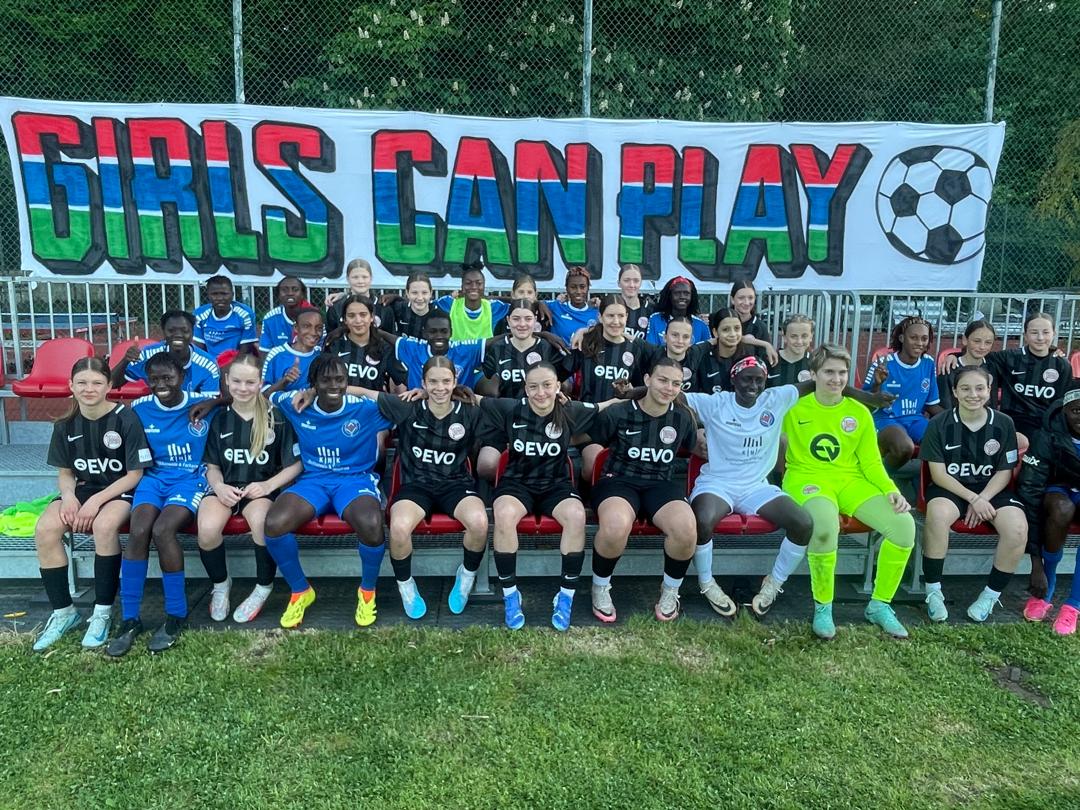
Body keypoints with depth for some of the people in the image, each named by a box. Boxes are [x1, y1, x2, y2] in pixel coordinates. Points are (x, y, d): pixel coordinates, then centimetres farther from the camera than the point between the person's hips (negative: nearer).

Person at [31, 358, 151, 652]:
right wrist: (69, 496, -12)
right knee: (45, 529, -23)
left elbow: (135, 474, -12)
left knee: (103, 525, -36)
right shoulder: (65, 424, 1)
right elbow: (65, 472, 10)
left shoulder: (126, 418, -14)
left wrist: (97, 500, -20)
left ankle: (103, 612, -19)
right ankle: (63, 611, -6)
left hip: (120, 491, -5)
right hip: (82, 489, 5)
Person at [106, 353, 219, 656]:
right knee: (138, 531, -27)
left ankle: (176, 615, -13)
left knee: (162, 530, -30)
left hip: (191, 479, -3)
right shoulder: (139, 408, 6)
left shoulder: (206, 403, -2)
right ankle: (129, 619, -15)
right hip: (153, 478, 3)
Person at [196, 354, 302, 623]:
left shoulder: (276, 417, 0)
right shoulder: (220, 418, 8)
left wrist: (269, 485, -14)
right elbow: (212, 465, 13)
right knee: (208, 528, -30)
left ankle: (264, 588, -7)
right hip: (226, 486, 2)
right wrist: (219, 486, -9)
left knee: (262, 522, -37)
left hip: (262, 488, -2)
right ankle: (220, 583, 3)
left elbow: (295, 464, 2)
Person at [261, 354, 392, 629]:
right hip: (313, 480, 3)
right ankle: (300, 591, 2)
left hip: (356, 479, -3)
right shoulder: (296, 406, 2)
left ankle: (368, 590, -3)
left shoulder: (368, 408, -7)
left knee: (371, 524, -38)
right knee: (274, 523, -28)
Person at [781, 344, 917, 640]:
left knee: (904, 524, -19)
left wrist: (891, 490, -5)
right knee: (824, 522, -39)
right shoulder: (794, 407, 0)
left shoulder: (860, 412, 10)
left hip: (850, 480, 5)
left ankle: (880, 605, 2)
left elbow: (871, 462, 11)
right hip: (806, 478, -4)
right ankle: (823, 607, -15)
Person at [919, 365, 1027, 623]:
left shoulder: (1004, 423, 1)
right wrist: (972, 498, -17)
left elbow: (1004, 471, 2)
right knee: (938, 514, -36)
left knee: (1018, 528, -27)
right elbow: (938, 473, -7)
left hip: (992, 490, 2)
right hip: (950, 488, -2)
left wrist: (983, 499, -14)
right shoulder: (939, 424, -5)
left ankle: (991, 594, -3)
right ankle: (933, 592, -18)